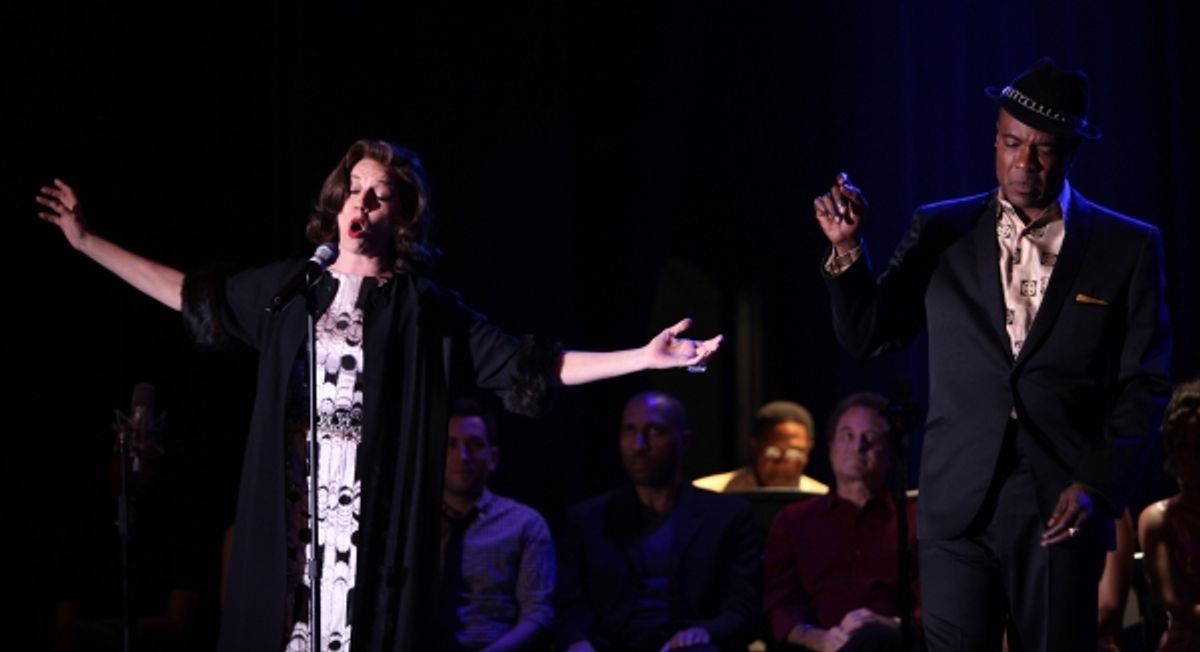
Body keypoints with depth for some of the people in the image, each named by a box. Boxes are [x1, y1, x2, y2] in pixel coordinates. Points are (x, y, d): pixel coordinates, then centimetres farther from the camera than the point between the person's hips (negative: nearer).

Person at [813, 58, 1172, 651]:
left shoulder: (1127, 247, 4)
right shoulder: (942, 232, 7)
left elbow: (1145, 384, 3)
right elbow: (868, 337, 6)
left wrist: (1099, 485, -8)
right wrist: (847, 249, -10)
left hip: (1061, 509, -1)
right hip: (959, 507, 1)